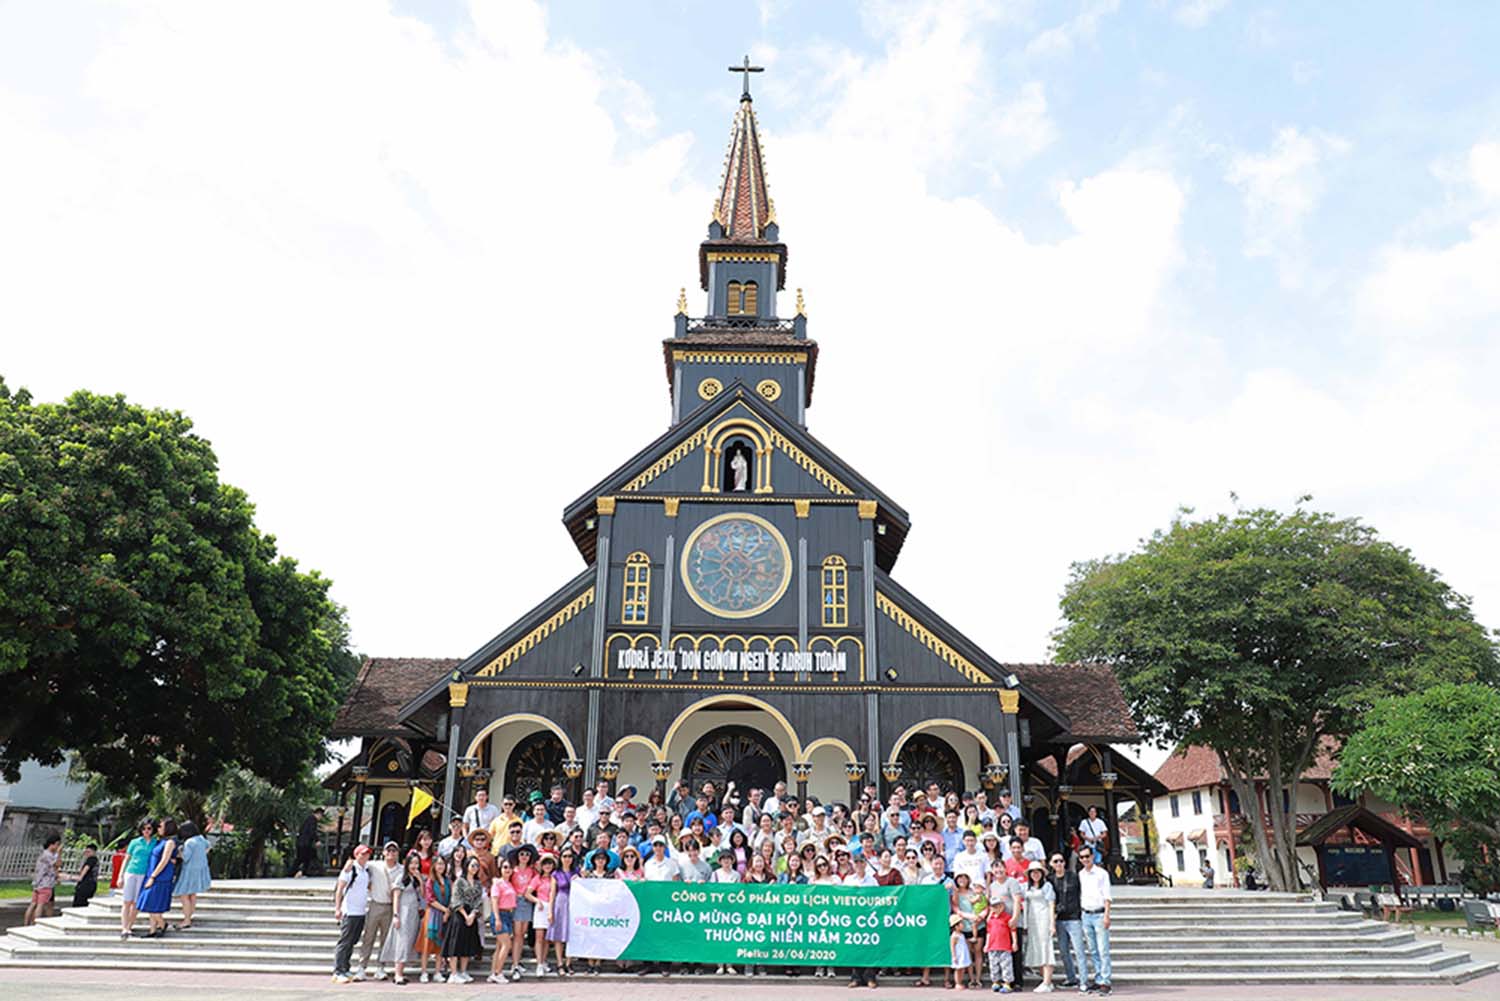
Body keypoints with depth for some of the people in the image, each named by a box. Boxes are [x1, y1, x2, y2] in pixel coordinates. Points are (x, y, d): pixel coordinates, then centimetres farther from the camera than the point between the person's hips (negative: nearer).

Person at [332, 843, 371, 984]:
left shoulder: (367, 869, 11)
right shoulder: (350, 868, -9)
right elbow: (339, 889, -10)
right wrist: (338, 909, -15)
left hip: (362, 912, 7)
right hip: (349, 912, -7)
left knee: (352, 942, 12)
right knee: (344, 942, -5)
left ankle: (345, 970, 20)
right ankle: (338, 972, -1)